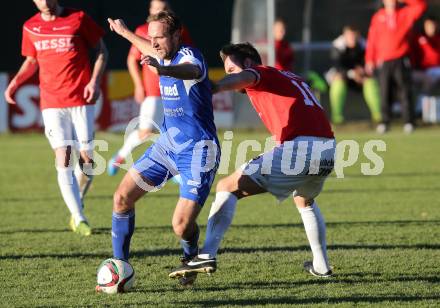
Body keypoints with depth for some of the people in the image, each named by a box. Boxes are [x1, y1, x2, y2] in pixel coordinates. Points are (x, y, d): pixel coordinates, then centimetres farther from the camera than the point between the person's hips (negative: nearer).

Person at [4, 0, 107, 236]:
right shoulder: (30, 27, 6)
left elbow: (101, 51, 5)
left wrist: (95, 81, -8)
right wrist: (16, 82, 3)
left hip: (81, 100, -1)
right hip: (52, 103, 1)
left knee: (87, 158, -1)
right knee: (63, 158, -12)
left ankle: (78, 202, 26)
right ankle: (78, 218, -11)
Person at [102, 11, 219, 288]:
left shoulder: (189, 55, -19)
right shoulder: (165, 57, 6)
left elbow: (191, 70, -47)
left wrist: (162, 70, -69)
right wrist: (125, 33, 48)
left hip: (198, 151, -8)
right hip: (168, 143, 8)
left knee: (182, 226, -15)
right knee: (123, 197, -2)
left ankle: (191, 259, 19)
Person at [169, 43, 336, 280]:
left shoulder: (262, 74, 6)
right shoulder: (293, 78, 31)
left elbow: (241, 79, -17)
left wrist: (209, 91, -31)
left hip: (297, 149, -8)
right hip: (328, 150, 8)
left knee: (227, 187, -1)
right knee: (305, 201, 38)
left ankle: (207, 256, -13)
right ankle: (321, 266, 36)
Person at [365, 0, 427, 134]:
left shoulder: (406, 14, 9)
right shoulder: (378, 17, 10)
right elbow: (372, 39, 7)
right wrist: (369, 60, 0)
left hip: (401, 61, -1)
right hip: (383, 61, 1)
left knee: (405, 92, -4)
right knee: (385, 93, -2)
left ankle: (409, 122, -3)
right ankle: (384, 122, 2)